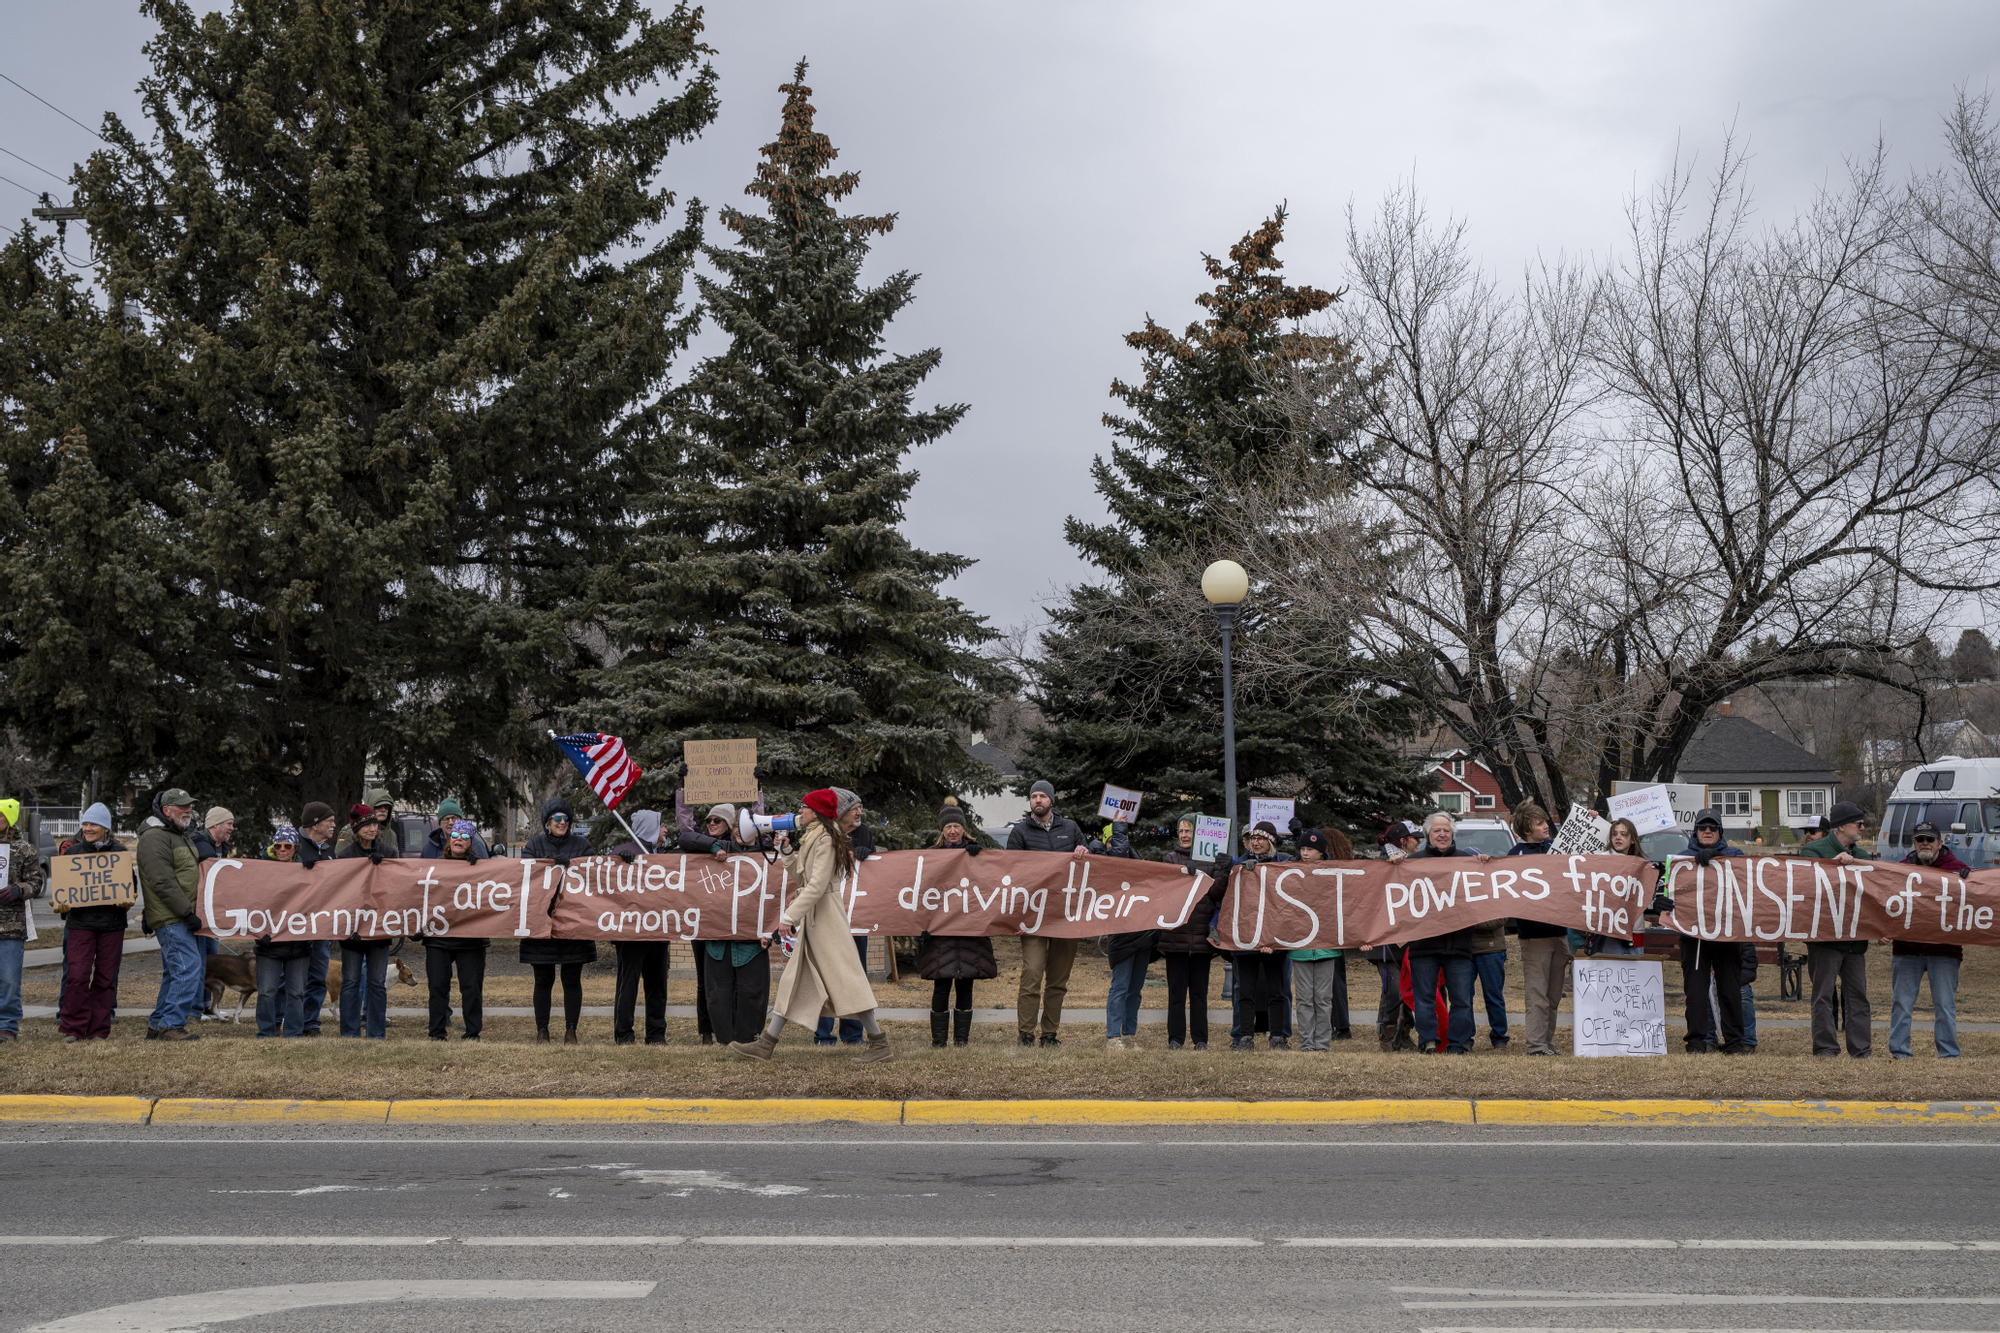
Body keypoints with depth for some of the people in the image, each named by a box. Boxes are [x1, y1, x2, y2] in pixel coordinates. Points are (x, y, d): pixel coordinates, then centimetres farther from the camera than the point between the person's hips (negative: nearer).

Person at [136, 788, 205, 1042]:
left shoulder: (183, 836, 20)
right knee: (189, 967, -16)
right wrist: (187, 913, -21)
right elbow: (163, 882, -20)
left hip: (181, 918, 10)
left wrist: (191, 912, 24)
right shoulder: (154, 838, -13)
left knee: (175, 972, 13)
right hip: (170, 918, -10)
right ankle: (172, 1026, -13)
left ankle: (157, 1025, 20)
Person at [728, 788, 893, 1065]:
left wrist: (790, 915, -23)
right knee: (793, 979, 10)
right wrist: (787, 850, 14)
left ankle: (880, 1044, -6)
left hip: (826, 917, -10)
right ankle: (765, 1044, 13)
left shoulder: (826, 840, -14)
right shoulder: (814, 839, 16)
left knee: (844, 977, -9)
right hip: (812, 917, 10)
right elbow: (800, 877, 18)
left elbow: (817, 885, -21)